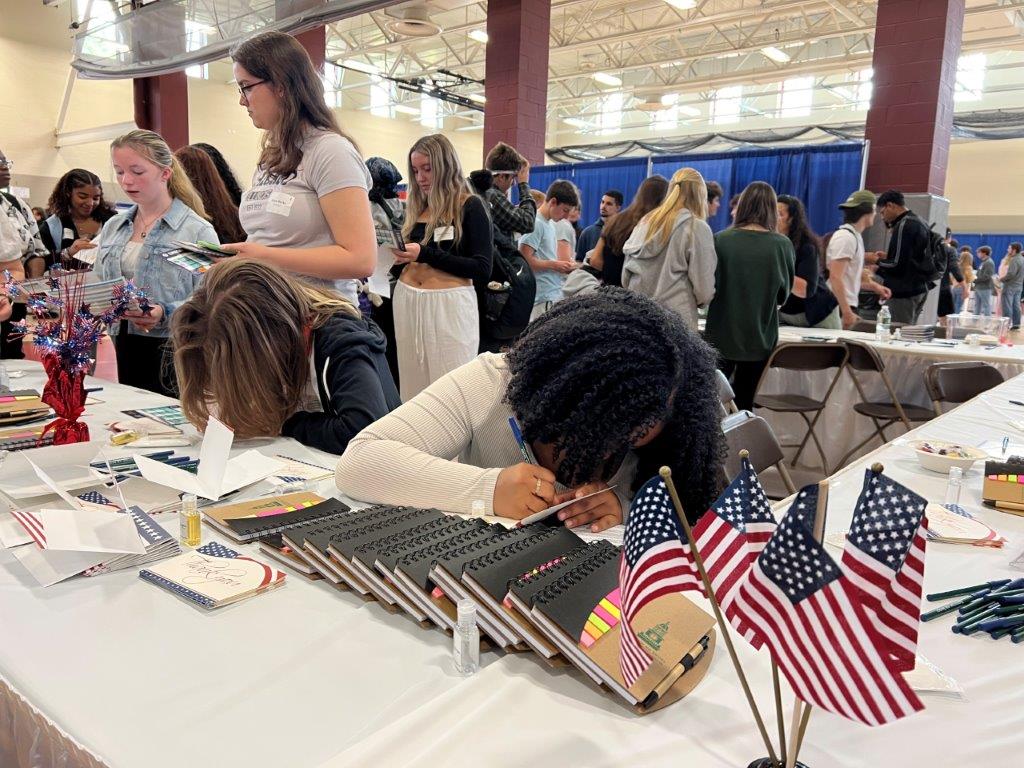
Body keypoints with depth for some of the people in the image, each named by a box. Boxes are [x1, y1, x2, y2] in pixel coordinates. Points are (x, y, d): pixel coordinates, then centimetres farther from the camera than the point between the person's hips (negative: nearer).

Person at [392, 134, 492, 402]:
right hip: (407, 301, 6)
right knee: (414, 389, 8)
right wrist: (397, 256, -1)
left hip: (450, 304, -6)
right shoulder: (415, 207, 14)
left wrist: (425, 253, -17)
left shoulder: (470, 206, -3)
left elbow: (483, 270, -11)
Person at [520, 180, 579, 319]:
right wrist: (555, 265, -10)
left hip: (555, 293, 9)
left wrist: (564, 265, 7)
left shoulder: (550, 223, 18)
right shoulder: (536, 223, -11)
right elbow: (525, 260, -17)